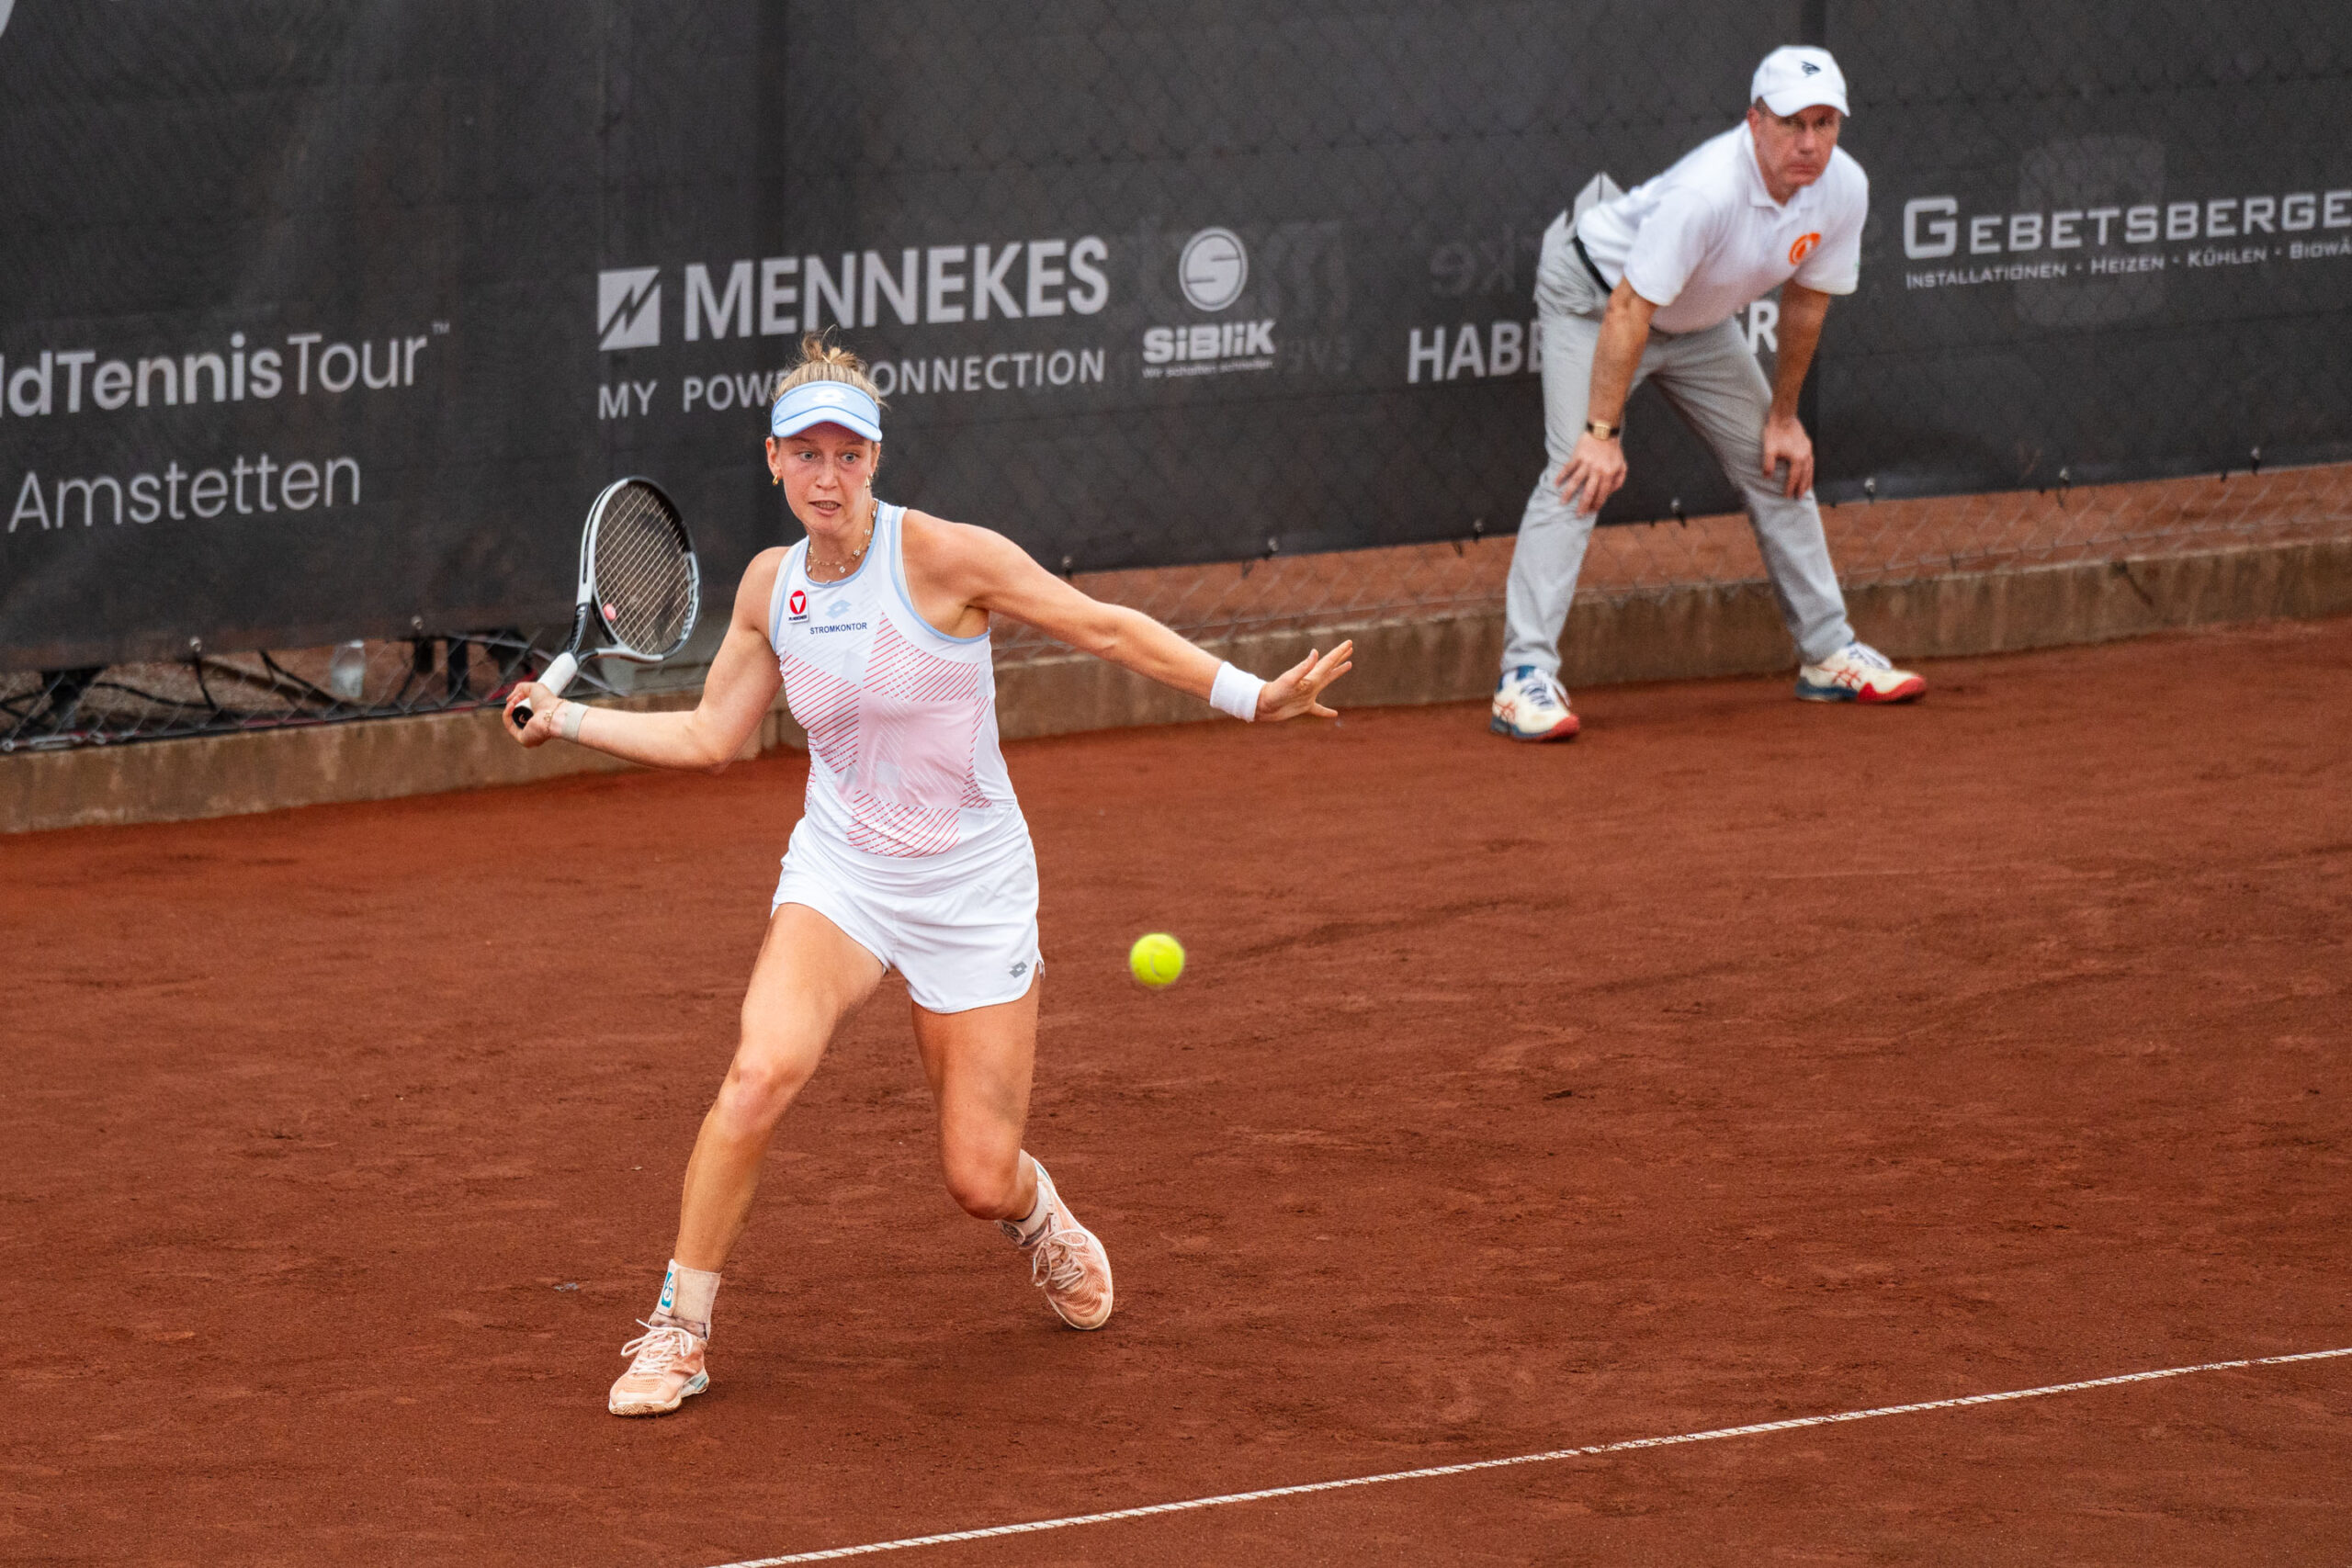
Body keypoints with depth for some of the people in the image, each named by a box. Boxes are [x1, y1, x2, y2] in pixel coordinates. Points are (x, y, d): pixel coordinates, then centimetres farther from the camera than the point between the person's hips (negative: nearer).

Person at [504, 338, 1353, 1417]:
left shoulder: (941, 556, -15)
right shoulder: (771, 585, 0)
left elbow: (1106, 629, -10)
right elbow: (708, 738, 13)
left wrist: (1250, 695, -14)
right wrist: (567, 719, 9)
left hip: (971, 887, -2)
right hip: (839, 873, 2)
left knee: (980, 1182, -1)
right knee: (762, 1070, -27)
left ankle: (1038, 1219, 40)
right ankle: (678, 1333, -14)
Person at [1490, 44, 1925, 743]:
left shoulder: (1843, 189, -18)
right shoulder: (1707, 193, -40)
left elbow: (1806, 299, -2)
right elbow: (1629, 310, -36)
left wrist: (1783, 415, 4)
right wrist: (1604, 431, -36)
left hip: (1698, 319, 8)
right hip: (1594, 293, -7)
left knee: (1780, 464, 9)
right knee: (1580, 472, -21)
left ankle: (1829, 652, 23)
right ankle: (1526, 678, -24)